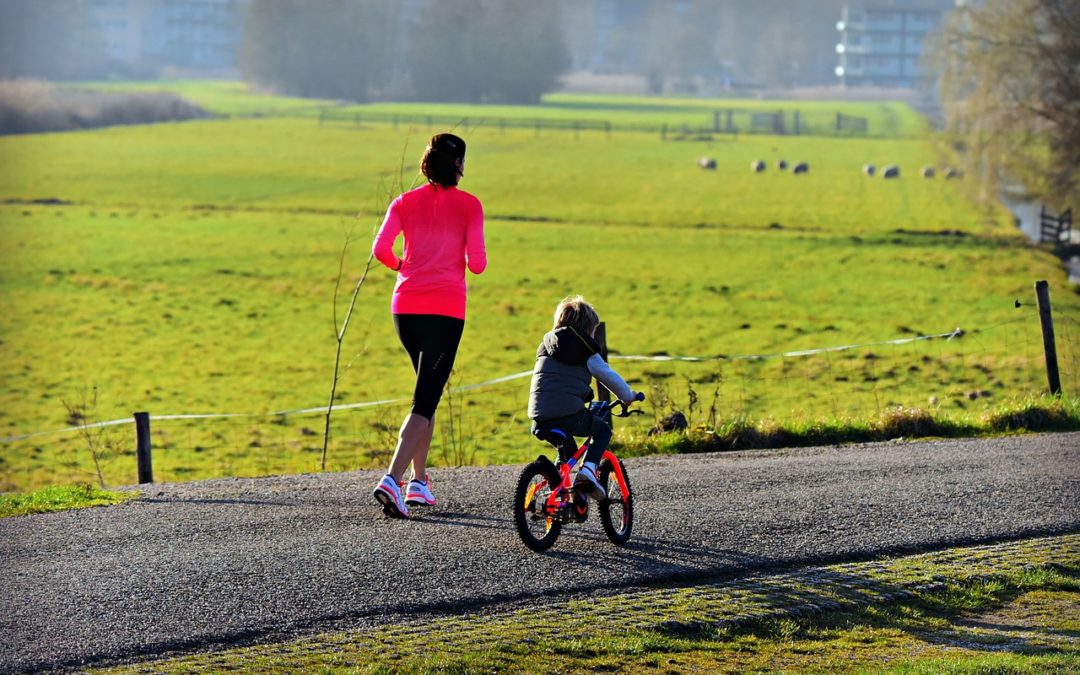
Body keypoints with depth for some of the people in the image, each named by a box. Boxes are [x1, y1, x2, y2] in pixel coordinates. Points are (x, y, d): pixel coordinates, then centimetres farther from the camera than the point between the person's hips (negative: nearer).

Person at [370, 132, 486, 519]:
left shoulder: (405, 203, 9)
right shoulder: (469, 205, 1)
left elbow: (380, 249, -3)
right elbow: (477, 263, -4)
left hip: (405, 307, 4)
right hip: (445, 309, -4)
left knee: (429, 390, 22)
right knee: (425, 401, -6)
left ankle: (419, 482, 21)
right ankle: (392, 479, -23)